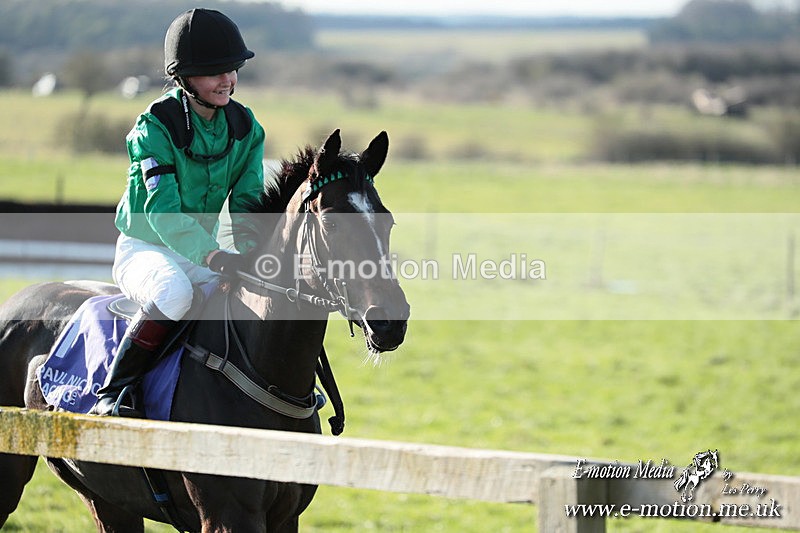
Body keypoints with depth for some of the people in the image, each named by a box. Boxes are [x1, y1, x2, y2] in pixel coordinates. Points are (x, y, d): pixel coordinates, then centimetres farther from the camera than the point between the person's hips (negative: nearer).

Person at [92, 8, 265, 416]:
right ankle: (110, 394, -32)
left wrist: (250, 249, -21)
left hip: (203, 250, 6)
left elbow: (247, 198, 1)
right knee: (174, 292, -38)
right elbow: (162, 209, -28)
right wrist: (213, 257, -43)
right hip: (143, 249, -6)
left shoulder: (245, 127, 0)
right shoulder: (156, 128, -18)